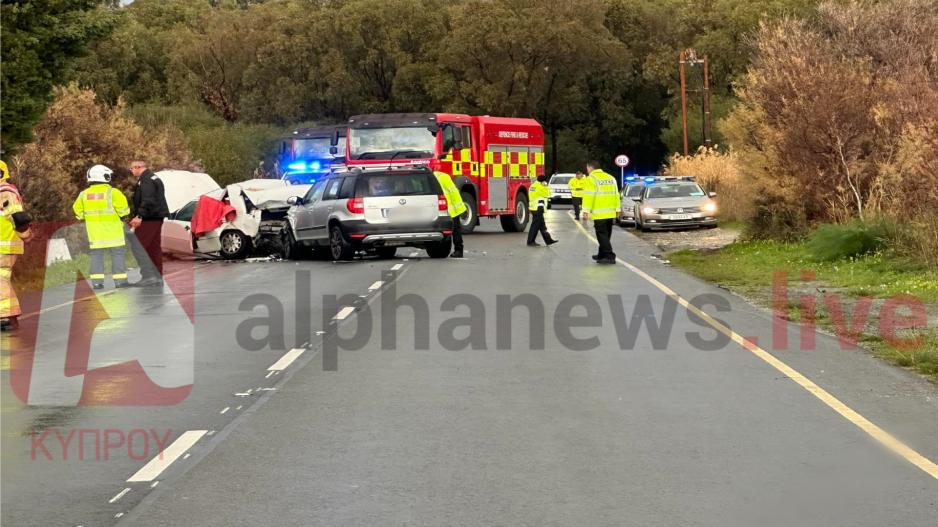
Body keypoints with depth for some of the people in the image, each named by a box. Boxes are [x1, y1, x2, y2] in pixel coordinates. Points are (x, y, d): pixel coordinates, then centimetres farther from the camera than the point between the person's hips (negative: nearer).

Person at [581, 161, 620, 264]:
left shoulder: (591, 179, -7)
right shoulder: (611, 178, 16)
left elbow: (588, 196, -14)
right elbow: (616, 195, 17)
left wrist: (586, 211, -15)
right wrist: (616, 210, 20)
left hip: (599, 214, -7)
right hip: (610, 213, 7)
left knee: (602, 235, -6)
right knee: (605, 235, 17)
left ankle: (609, 256, -15)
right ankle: (602, 255, 29)